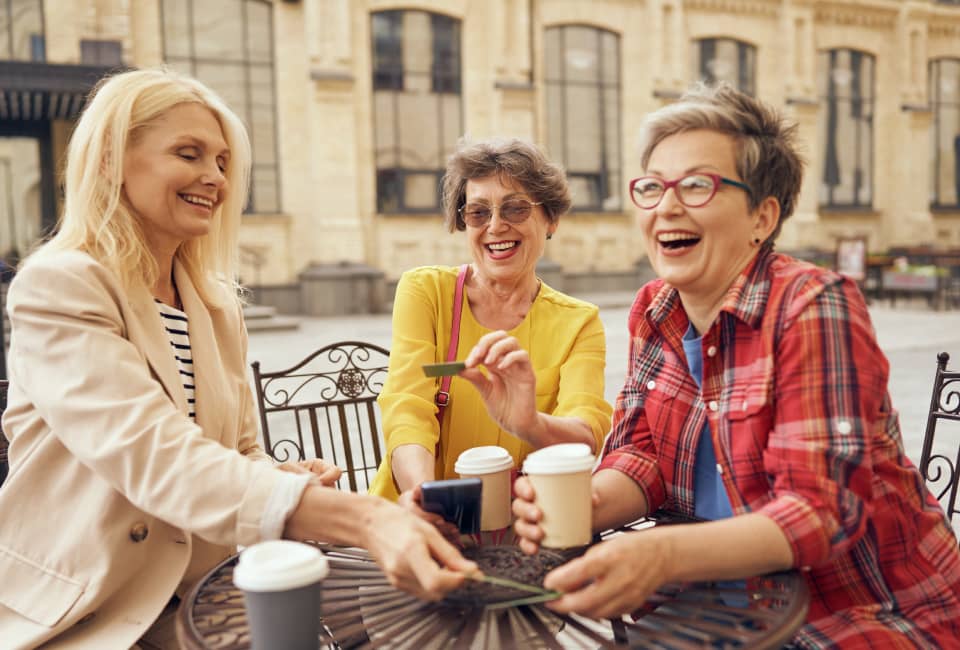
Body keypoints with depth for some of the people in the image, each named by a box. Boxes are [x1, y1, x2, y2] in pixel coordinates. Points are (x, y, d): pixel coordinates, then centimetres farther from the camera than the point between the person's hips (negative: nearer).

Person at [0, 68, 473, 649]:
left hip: (196, 603, 6)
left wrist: (286, 481, -13)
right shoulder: (56, 287, -14)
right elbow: (154, 457, -28)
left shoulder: (219, 305, 8)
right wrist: (365, 519, -38)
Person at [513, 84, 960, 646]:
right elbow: (642, 452, -2)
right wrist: (582, 506, -26)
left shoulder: (813, 306, -21)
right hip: (736, 599, 6)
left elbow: (824, 509, -27)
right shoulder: (655, 311, 0)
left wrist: (664, 555, -44)